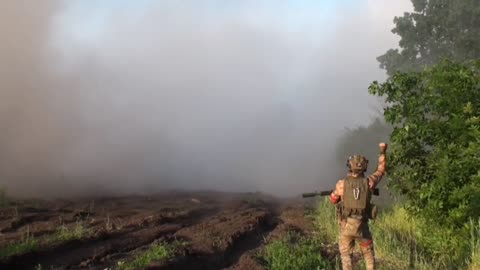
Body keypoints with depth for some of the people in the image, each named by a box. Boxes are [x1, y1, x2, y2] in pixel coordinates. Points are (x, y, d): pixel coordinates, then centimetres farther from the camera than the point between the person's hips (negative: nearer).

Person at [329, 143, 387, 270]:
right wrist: (383, 151, 21)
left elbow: (333, 200, 7)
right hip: (362, 226, 1)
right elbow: (381, 170, 12)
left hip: (346, 226, -1)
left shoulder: (342, 184, -12)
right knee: (369, 254, 19)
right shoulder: (368, 182, -8)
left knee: (346, 256, 11)